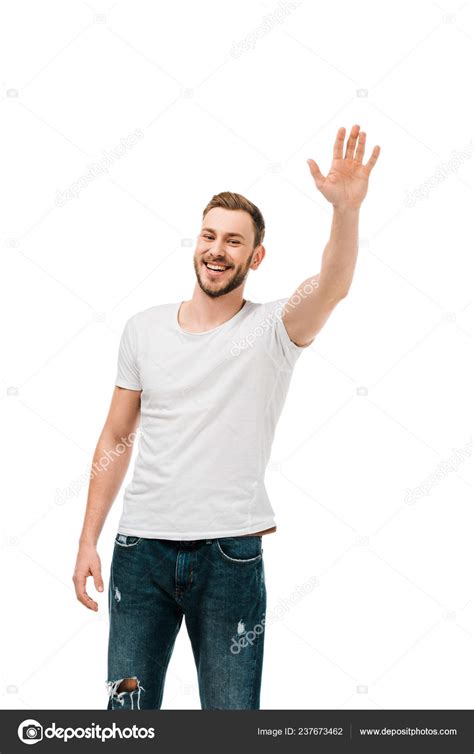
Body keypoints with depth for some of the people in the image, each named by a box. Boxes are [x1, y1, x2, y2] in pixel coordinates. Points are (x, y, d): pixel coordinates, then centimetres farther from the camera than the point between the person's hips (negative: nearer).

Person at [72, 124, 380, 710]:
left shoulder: (272, 330, -3)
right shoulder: (143, 328, 6)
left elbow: (332, 286, -25)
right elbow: (116, 440, 10)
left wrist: (346, 210, -43)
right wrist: (88, 540, 7)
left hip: (229, 552, -2)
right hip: (141, 547, 3)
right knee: (128, 709, 11)